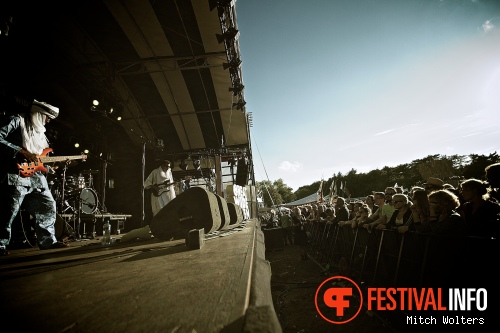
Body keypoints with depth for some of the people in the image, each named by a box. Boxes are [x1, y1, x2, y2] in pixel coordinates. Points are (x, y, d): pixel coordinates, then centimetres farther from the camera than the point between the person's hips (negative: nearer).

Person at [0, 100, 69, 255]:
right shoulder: (16, 121, -2)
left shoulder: (39, 131, 22)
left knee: (48, 207, 9)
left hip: (36, 176, 8)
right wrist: (23, 152, -19)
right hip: (17, 174, -8)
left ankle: (48, 240, 19)